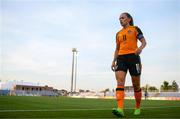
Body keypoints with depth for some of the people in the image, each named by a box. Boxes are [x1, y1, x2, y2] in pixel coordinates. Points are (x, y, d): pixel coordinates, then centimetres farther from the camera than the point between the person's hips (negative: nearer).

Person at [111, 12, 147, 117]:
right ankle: (120, 109, -28)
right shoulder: (118, 34, 21)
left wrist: (140, 48, -21)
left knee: (136, 85, 3)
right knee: (120, 82, -18)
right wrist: (114, 61, 11)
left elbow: (144, 42, 2)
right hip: (121, 58, 4)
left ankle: (138, 108, 21)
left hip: (133, 57, -3)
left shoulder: (135, 29, 9)